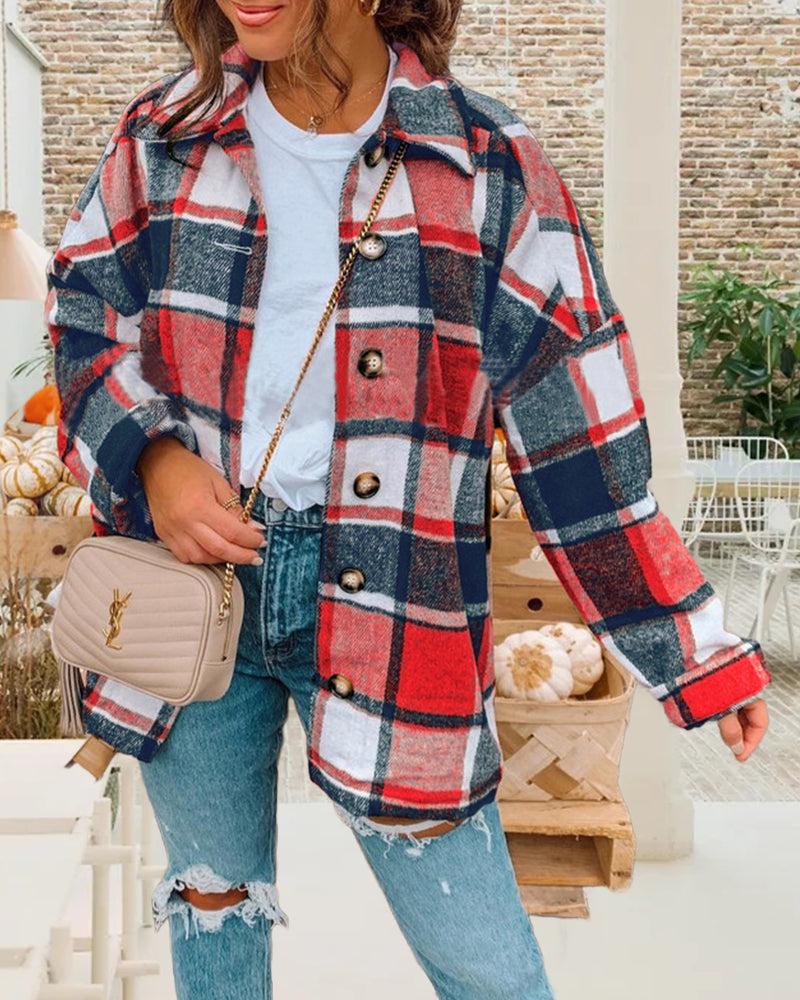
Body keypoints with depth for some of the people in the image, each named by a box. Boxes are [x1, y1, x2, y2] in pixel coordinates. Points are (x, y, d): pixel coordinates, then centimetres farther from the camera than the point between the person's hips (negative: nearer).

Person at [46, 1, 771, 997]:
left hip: (389, 604, -2)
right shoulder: (163, 136, 2)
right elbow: (84, 320, 13)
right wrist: (150, 457, -10)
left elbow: (578, 437, -3)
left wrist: (700, 655, -2)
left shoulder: (489, 167, -5)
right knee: (213, 902, 21)